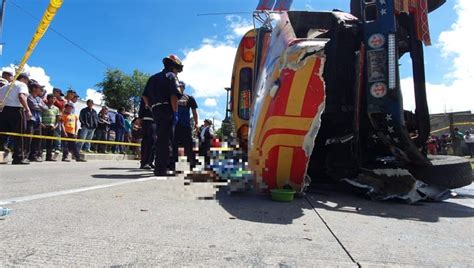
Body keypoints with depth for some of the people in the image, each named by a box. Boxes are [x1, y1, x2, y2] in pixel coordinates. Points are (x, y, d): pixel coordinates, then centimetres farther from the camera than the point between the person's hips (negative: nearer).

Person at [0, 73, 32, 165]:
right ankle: (18, 158, -1)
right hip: (15, 109, -7)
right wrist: (28, 110, -23)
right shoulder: (22, 85, 3)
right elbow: (21, 96, -17)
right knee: (19, 135, -1)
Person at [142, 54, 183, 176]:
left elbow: (145, 96, 17)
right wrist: (175, 113, -16)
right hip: (166, 110, -7)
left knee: (161, 138, 15)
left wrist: (151, 108, 20)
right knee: (164, 139, -7)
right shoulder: (171, 76, -1)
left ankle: (159, 167, 21)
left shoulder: (154, 77, 23)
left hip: (155, 111, 8)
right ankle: (161, 168, -7)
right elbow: (174, 95, -15)